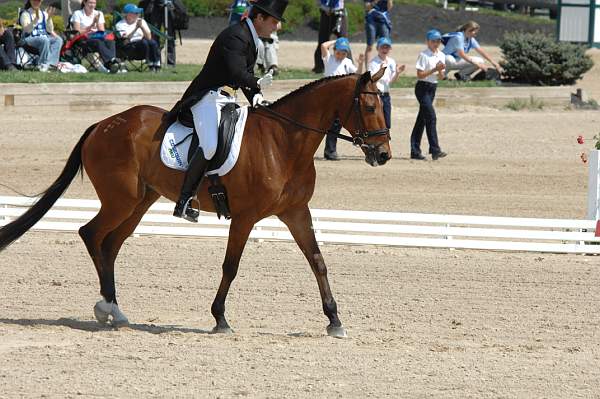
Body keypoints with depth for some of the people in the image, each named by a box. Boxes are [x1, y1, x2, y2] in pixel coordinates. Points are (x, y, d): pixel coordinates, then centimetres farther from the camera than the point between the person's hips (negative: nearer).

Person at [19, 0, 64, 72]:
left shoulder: (44, 14, 17)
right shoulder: (25, 14, 2)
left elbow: (50, 30, 6)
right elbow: (27, 30, -15)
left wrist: (49, 18, -9)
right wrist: (36, 18, -26)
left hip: (44, 36, 5)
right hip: (29, 39, -5)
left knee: (59, 39, -23)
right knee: (45, 40, -36)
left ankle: (50, 63, -37)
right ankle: (43, 63, -34)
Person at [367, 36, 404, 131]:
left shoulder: (391, 62, 8)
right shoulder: (373, 63, -10)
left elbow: (392, 81, 11)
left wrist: (397, 73, -8)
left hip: (386, 94, 6)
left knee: (387, 124, 9)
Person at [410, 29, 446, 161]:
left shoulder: (441, 55, 11)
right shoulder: (423, 55, -10)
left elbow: (441, 77, 12)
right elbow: (420, 75, -14)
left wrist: (440, 71, -9)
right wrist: (434, 69, -20)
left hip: (432, 88, 8)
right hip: (423, 87, -8)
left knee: (422, 119, 11)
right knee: (431, 116, -16)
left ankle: (415, 151, 15)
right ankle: (435, 150, -20)